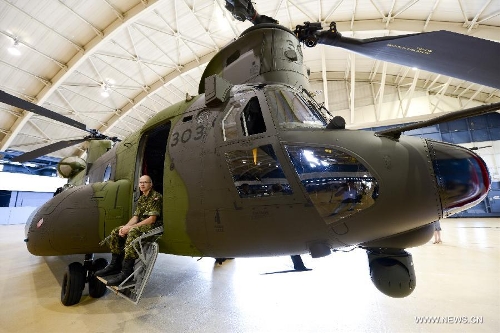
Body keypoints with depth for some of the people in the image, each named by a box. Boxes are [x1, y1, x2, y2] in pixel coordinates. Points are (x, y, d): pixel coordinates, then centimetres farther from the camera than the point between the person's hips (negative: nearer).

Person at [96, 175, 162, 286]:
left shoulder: (156, 197, -12)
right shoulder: (141, 199, 17)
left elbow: (152, 219, -19)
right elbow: (135, 217, 12)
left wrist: (130, 227, -19)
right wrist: (125, 227, -9)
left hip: (153, 226, -10)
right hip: (140, 225, 10)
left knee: (133, 232, -36)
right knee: (115, 232, 3)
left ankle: (127, 271, -31)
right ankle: (115, 265, 12)